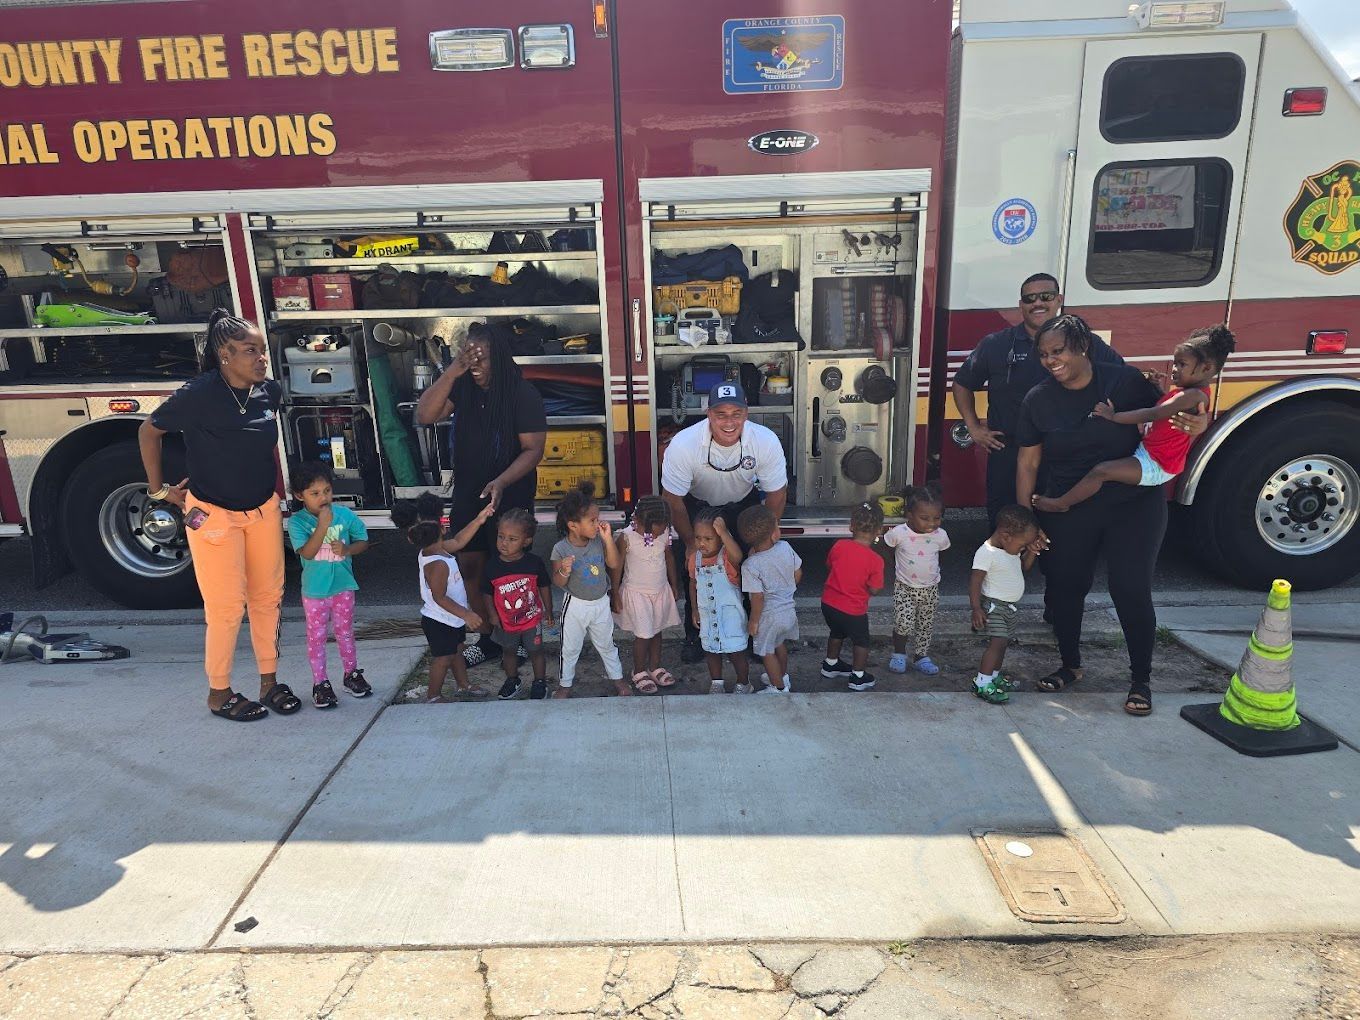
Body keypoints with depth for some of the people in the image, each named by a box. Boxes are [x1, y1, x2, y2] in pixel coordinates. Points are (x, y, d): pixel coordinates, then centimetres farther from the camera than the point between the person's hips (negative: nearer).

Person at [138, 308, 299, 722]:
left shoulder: (269, 391, -5)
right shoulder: (198, 395, -19)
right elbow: (149, 432, -3)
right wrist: (159, 489, 0)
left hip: (264, 510, 5)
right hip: (213, 515, -5)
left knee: (268, 597, 10)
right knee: (226, 606, 0)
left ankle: (269, 682, 25)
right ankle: (218, 693, 19)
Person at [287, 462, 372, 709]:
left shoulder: (345, 514, -7)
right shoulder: (297, 521, -13)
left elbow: (363, 540, 3)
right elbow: (306, 552, -23)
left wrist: (347, 549, -17)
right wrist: (323, 525, -31)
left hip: (343, 586, 2)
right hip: (314, 590, -2)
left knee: (345, 633, 15)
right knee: (316, 637, 9)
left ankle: (351, 674, 31)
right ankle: (320, 683, 21)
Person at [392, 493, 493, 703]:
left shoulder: (434, 550, -4)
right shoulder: (437, 564, -32)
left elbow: (458, 541, 10)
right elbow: (440, 598, -31)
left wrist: (478, 520, 5)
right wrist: (466, 614, -29)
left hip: (452, 620, 10)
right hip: (440, 622, -10)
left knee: (457, 651, 24)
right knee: (443, 658, 7)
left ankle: (463, 684, 42)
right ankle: (433, 697, 23)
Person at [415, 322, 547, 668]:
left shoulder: (522, 393, -14)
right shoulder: (461, 387, -2)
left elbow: (533, 449, -16)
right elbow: (424, 415, -15)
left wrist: (501, 483, -30)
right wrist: (453, 370, -24)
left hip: (510, 495, -5)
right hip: (467, 493, 5)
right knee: (471, 566, 12)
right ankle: (488, 638, 28)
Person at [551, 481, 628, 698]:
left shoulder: (599, 540, -11)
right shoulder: (561, 549, -20)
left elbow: (614, 564, -12)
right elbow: (558, 583, -13)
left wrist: (608, 538, -20)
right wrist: (564, 571, -36)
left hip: (601, 603, 3)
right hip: (575, 605, -3)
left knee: (606, 644, 21)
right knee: (570, 648, 15)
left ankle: (616, 676, 41)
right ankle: (565, 683, 36)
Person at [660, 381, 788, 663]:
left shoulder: (767, 442, -31)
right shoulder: (682, 445, -35)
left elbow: (776, 495, -15)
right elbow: (673, 500, -21)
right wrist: (691, 543, -13)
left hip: (744, 504, 1)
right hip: (697, 506, -1)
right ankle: (694, 636, 22)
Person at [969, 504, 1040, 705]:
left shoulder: (1012, 549, 5)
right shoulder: (987, 553, -22)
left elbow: (1023, 567, 20)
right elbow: (975, 581, -22)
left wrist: (1031, 553, 1)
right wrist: (976, 608, -24)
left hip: (1010, 606, 9)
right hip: (994, 605, -9)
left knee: (1003, 642, 14)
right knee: (998, 641, -15)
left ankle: (995, 675, 28)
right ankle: (982, 683, -13)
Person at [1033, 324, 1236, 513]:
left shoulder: (1193, 395, -22)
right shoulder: (1186, 391, 10)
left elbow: (1153, 414, -26)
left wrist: (1114, 416, -24)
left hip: (1155, 466, -12)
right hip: (1148, 451, 12)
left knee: (1101, 471, -23)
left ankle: (1060, 504, -11)